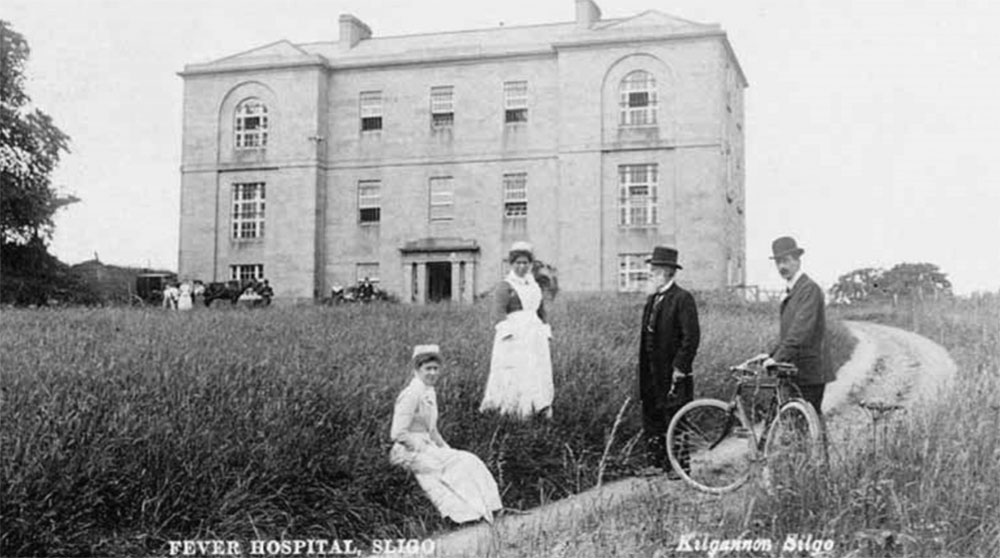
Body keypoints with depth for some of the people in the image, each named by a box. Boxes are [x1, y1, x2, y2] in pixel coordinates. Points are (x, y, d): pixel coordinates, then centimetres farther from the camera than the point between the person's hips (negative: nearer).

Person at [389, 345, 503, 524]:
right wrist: (423, 448, -15)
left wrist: (446, 448, 11)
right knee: (460, 464, -22)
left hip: (426, 447, 9)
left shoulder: (430, 392, 13)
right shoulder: (412, 394, -16)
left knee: (469, 461, -9)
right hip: (410, 453, -9)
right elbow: (398, 434, -19)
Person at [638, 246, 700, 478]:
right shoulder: (651, 300, 14)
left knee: (674, 419, -1)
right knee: (651, 417, 9)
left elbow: (691, 336, -14)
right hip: (652, 374, 8)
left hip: (673, 374, -8)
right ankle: (655, 461, 17)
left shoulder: (683, 299, -10)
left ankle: (680, 465, 8)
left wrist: (680, 367, -17)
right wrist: (643, 370, 13)